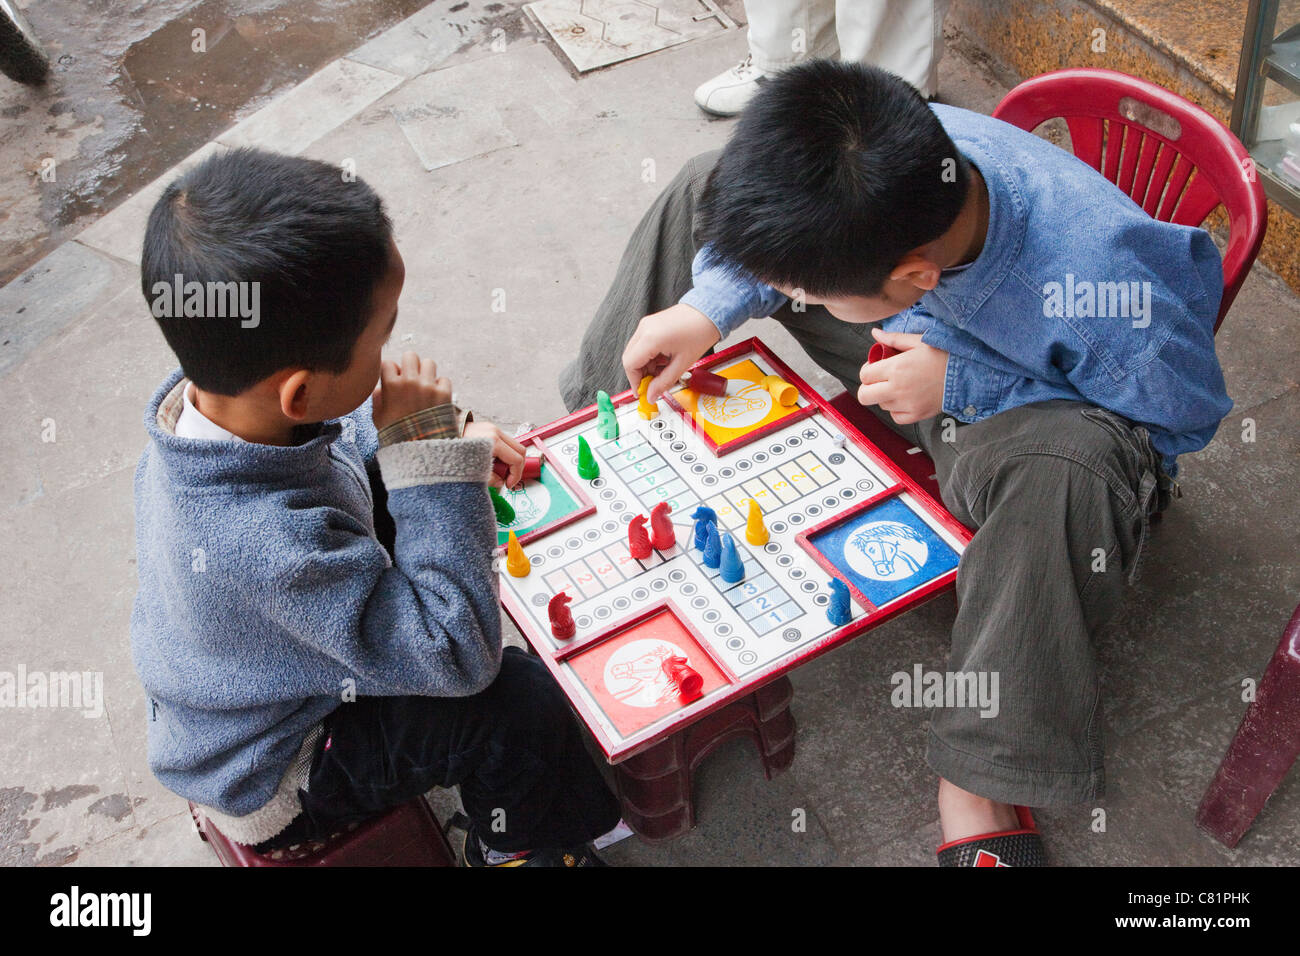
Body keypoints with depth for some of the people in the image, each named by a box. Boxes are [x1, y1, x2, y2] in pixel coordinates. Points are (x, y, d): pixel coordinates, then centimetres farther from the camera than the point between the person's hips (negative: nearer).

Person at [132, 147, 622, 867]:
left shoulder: (208, 393, -19)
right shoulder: (274, 542, -46)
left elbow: (330, 440, 5)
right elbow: (461, 657, -37)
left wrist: (450, 436, -9)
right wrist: (431, 452, -37)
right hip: (268, 783, -8)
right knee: (521, 703, -23)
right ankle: (517, 850, 12)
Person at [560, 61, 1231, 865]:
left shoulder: (1108, 294, -42)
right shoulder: (905, 154, -28)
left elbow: (1184, 417, -21)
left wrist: (962, 389, -30)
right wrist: (711, 305, -17)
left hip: (1026, 415, -5)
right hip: (908, 344, 5)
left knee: (1068, 461, -45)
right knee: (710, 189, -1)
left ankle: (981, 778, -27)